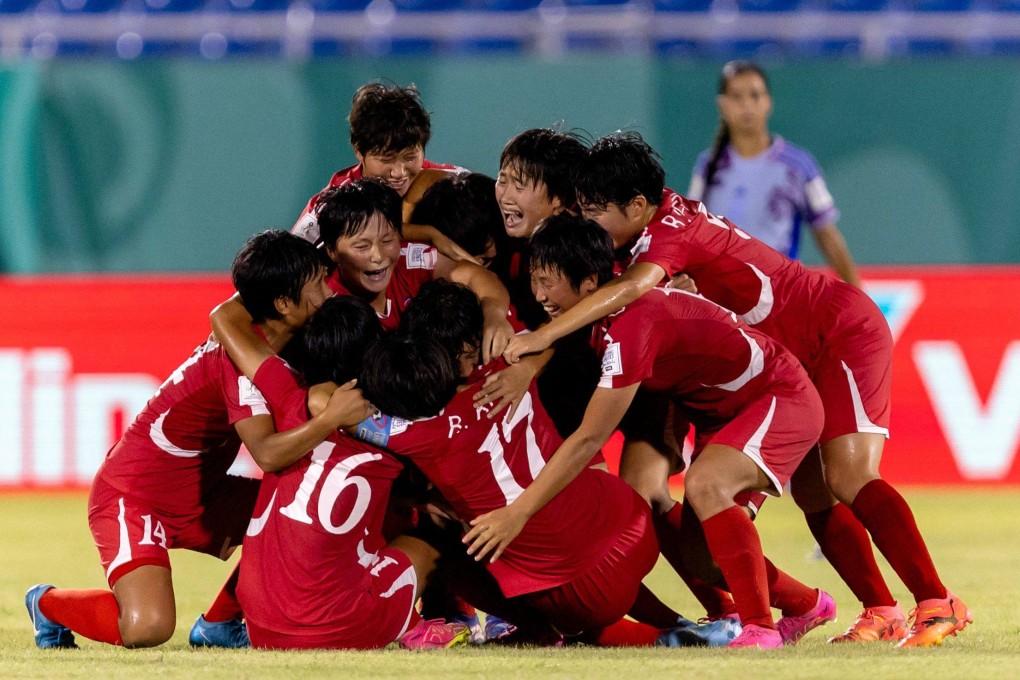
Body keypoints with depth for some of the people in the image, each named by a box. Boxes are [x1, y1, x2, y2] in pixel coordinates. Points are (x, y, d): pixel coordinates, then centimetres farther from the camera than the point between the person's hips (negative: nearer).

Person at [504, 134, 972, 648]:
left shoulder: (671, 230, -26)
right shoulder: (666, 218, 1)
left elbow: (630, 288, -45)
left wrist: (540, 337, -51)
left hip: (844, 331, -10)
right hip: (802, 359, 10)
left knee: (847, 479, -21)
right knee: (812, 493, 2)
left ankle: (937, 603, -23)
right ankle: (881, 613, 4)